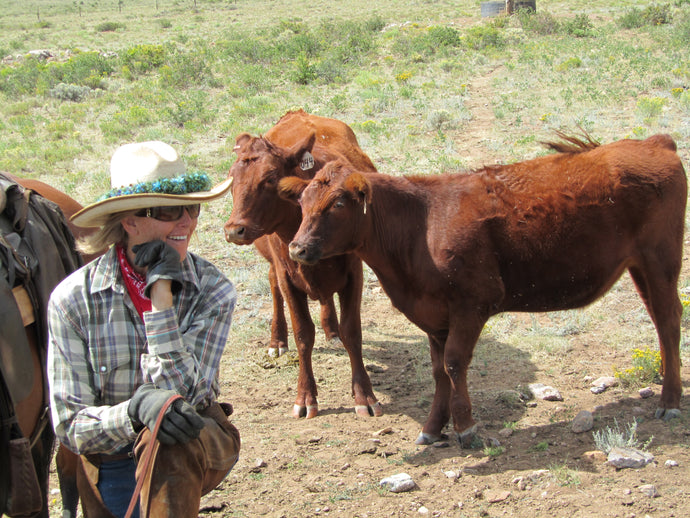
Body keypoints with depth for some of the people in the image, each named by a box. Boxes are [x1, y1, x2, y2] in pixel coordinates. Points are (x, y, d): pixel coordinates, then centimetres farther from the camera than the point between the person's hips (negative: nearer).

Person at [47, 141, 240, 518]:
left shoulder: (212, 292, -13)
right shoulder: (72, 299, -15)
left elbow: (182, 393, -23)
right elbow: (70, 426, -16)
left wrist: (162, 293, -26)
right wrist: (135, 409, -36)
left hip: (197, 453, 0)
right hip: (108, 471, 1)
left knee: (173, 440, -33)